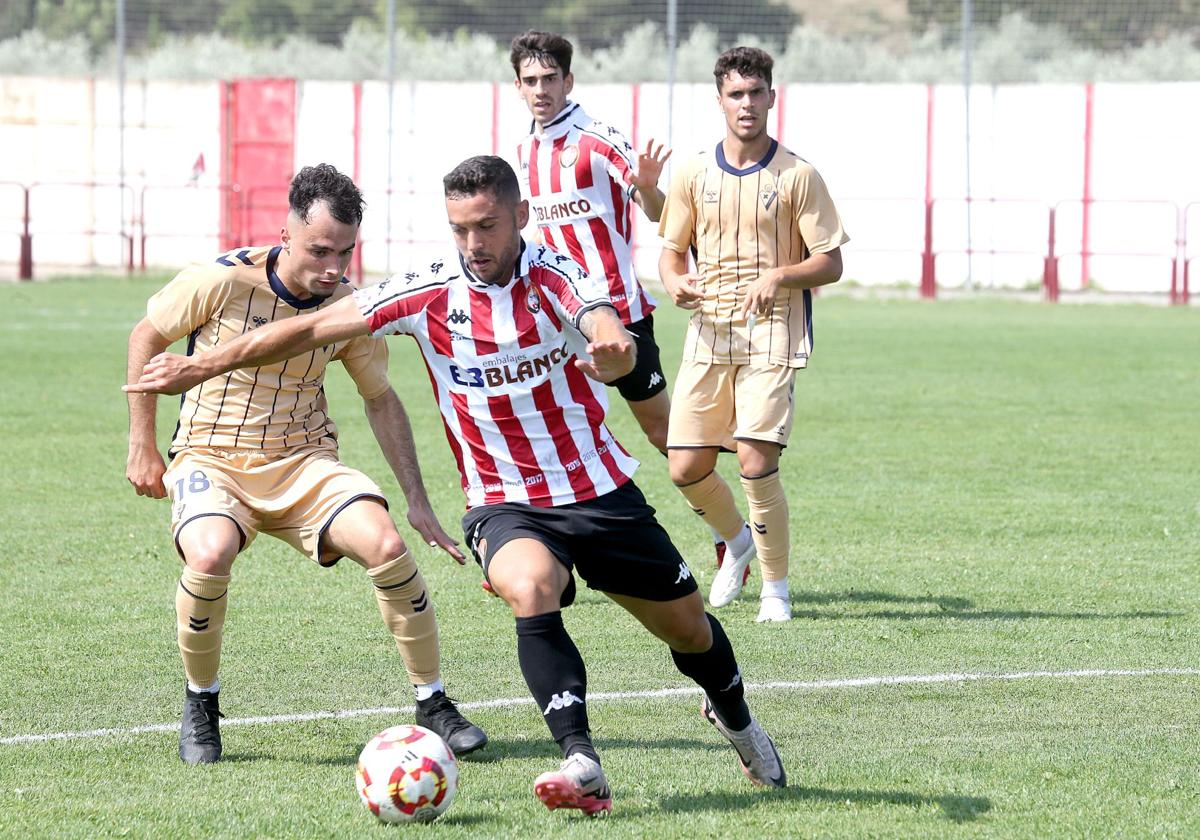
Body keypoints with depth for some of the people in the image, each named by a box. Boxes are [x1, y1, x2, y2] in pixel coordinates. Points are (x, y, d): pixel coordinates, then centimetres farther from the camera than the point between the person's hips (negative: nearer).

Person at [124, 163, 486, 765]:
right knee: (210, 554, -35)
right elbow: (146, 337, 1)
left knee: (386, 544, -24)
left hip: (306, 462, 3)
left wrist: (417, 500, 4)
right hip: (212, 459, -3)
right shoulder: (224, 281, -15)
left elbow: (380, 399, 10)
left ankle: (433, 705, -5)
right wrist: (142, 447, 1)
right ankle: (200, 702, -7)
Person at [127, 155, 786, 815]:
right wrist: (201, 366, -4)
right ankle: (582, 763, -38)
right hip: (507, 505, 0)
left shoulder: (557, 277, -15)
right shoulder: (428, 294, -9)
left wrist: (609, 352, -61)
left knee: (688, 627, 12)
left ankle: (733, 715, 47)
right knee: (531, 586, -34)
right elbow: (313, 328, -4)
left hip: (601, 492, 0)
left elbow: (613, 339, -36)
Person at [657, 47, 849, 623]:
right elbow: (671, 250, 15)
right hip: (707, 333, 4)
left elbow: (830, 263, -2)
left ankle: (776, 588, 1)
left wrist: (778, 277, -20)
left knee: (756, 462, -16)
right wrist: (675, 281, -9)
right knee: (685, 468, 0)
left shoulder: (797, 176, -3)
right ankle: (738, 544, 32)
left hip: (772, 335, -4)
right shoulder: (693, 175, 7)